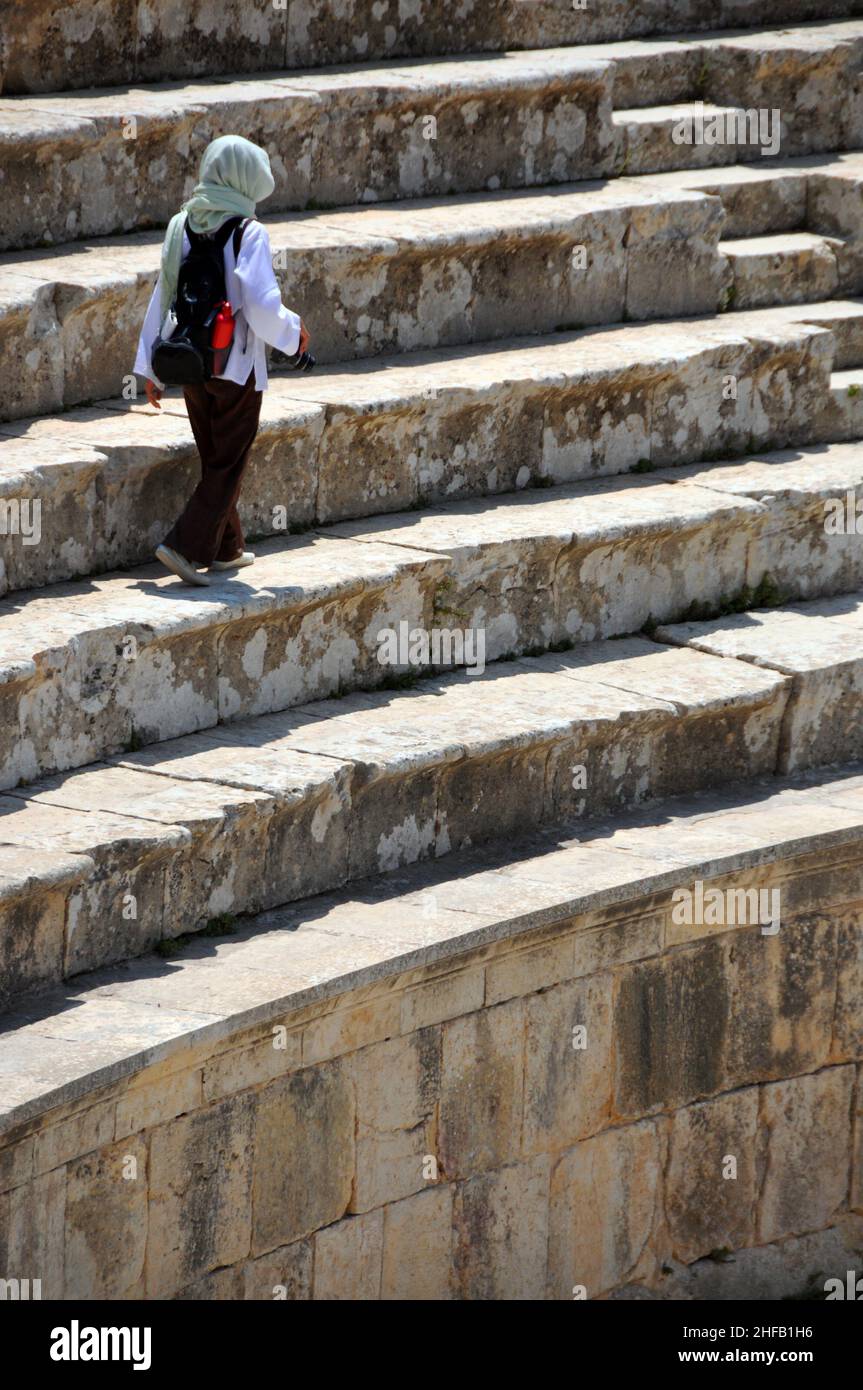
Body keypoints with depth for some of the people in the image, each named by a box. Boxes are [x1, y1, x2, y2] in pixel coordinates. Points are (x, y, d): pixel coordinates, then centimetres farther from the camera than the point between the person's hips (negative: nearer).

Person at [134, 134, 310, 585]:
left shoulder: (183, 226, 2)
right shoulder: (249, 234, -16)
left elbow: (163, 296, 5)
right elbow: (261, 306, -22)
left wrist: (151, 367, 10)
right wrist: (292, 332, -1)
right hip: (237, 366, -6)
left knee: (214, 460, 19)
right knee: (228, 464, 3)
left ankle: (225, 549, 29)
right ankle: (184, 545, -8)